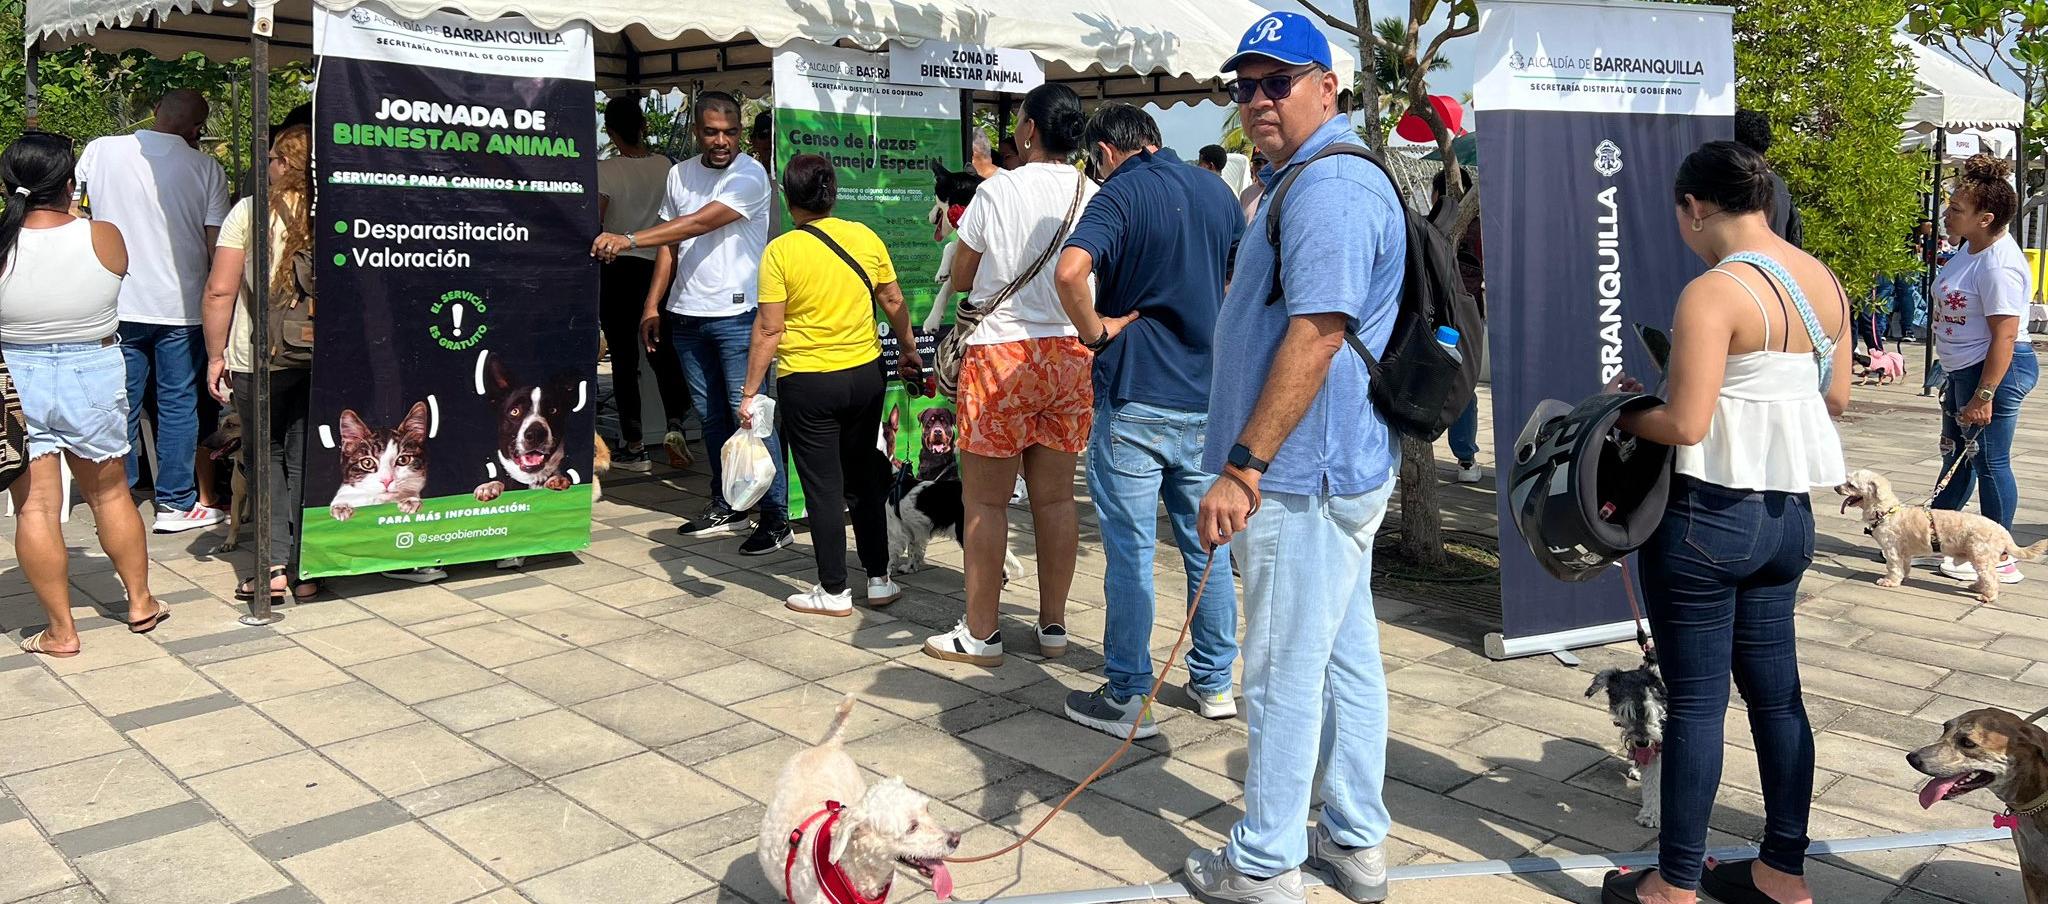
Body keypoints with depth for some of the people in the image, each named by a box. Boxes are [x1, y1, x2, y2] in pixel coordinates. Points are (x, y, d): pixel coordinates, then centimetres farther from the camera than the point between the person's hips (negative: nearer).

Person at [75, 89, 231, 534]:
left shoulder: (99, 151, -1)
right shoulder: (206, 169, -7)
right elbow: (217, 244, -8)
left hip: (117, 305, 2)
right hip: (180, 306, -2)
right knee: (178, 405, 6)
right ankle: (176, 504, 11)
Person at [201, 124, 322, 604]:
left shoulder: (250, 211, -5)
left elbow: (220, 290, -7)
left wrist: (216, 354, 3)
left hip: (258, 360, -2)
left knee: (264, 456, 13)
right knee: (306, 460, 10)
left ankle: (276, 564, 5)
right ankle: (304, 571, 14)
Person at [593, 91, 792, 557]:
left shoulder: (750, 175, -10)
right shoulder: (680, 174, 11)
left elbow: (698, 223, -20)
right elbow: (671, 244, 16)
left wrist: (629, 239, -25)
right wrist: (653, 304, 10)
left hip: (736, 314, -6)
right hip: (687, 314, 6)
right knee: (711, 415, 13)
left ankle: (775, 517, -2)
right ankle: (726, 506, 24)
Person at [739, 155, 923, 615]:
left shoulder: (781, 251, -11)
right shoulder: (865, 237, -1)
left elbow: (769, 329, -12)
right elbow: (894, 303, 7)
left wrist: (749, 392, -6)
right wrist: (909, 351, 23)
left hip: (807, 383, -4)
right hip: (866, 374, 4)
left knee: (823, 487, 4)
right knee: (865, 478, 17)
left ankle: (834, 591, 12)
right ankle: (879, 579, 23)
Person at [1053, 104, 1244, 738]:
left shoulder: (1121, 193, -9)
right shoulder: (1217, 190, 10)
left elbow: (1070, 270, -28)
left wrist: (1096, 329, -13)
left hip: (1136, 400, -6)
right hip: (1211, 399, 6)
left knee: (1130, 550, 1)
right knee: (1208, 544, 15)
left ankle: (1127, 697, 9)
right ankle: (1214, 682, 26)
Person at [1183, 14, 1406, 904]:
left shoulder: (1327, 187, -17)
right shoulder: (1307, 179, 18)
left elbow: (1317, 335, -25)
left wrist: (1242, 466, -24)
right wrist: (1249, 461, 23)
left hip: (1302, 475, -11)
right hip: (1345, 468, 11)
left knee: (1283, 674, 0)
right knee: (1347, 658, 16)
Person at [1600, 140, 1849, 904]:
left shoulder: (1713, 293, -19)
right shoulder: (1825, 282, 6)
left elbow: (1685, 425, -23)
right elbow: (1836, 398, 14)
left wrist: (1624, 412, -5)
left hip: (1707, 518, -8)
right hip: (1789, 512, 8)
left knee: (1695, 700, 2)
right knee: (1776, 691, 16)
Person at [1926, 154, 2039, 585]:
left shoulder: (1999, 266, -24)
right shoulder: (1972, 246, 7)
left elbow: (2004, 336, -25)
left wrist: (1984, 395, -25)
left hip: (1996, 371, -10)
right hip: (1964, 369, 10)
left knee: (1989, 462, -2)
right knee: (1956, 456, 20)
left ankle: (2000, 560, 9)